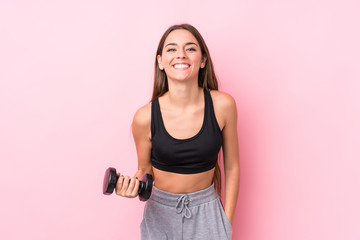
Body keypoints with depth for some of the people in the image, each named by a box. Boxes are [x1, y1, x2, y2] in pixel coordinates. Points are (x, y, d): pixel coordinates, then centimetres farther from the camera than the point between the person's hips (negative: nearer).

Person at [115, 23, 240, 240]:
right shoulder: (145, 117, -15)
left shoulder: (222, 105, -14)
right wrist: (133, 185, -21)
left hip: (206, 213, 0)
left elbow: (232, 167, -3)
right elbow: (145, 169, 1)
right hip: (161, 212, 0)